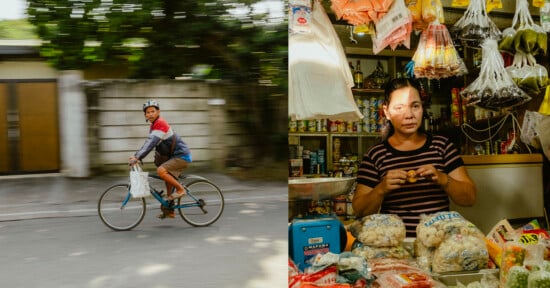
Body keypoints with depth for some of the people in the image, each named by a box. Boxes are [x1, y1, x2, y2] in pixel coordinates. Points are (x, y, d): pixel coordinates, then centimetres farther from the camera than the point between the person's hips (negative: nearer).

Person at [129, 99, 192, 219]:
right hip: (175, 156, 10)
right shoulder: (154, 125, 13)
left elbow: (151, 143, -26)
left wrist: (137, 157, -30)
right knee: (169, 183, 13)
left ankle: (180, 189, -10)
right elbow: (148, 143, 16)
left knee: (161, 171, -27)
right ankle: (169, 211, 21)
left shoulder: (160, 124, -18)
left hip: (181, 155, -10)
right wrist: (136, 156, 5)